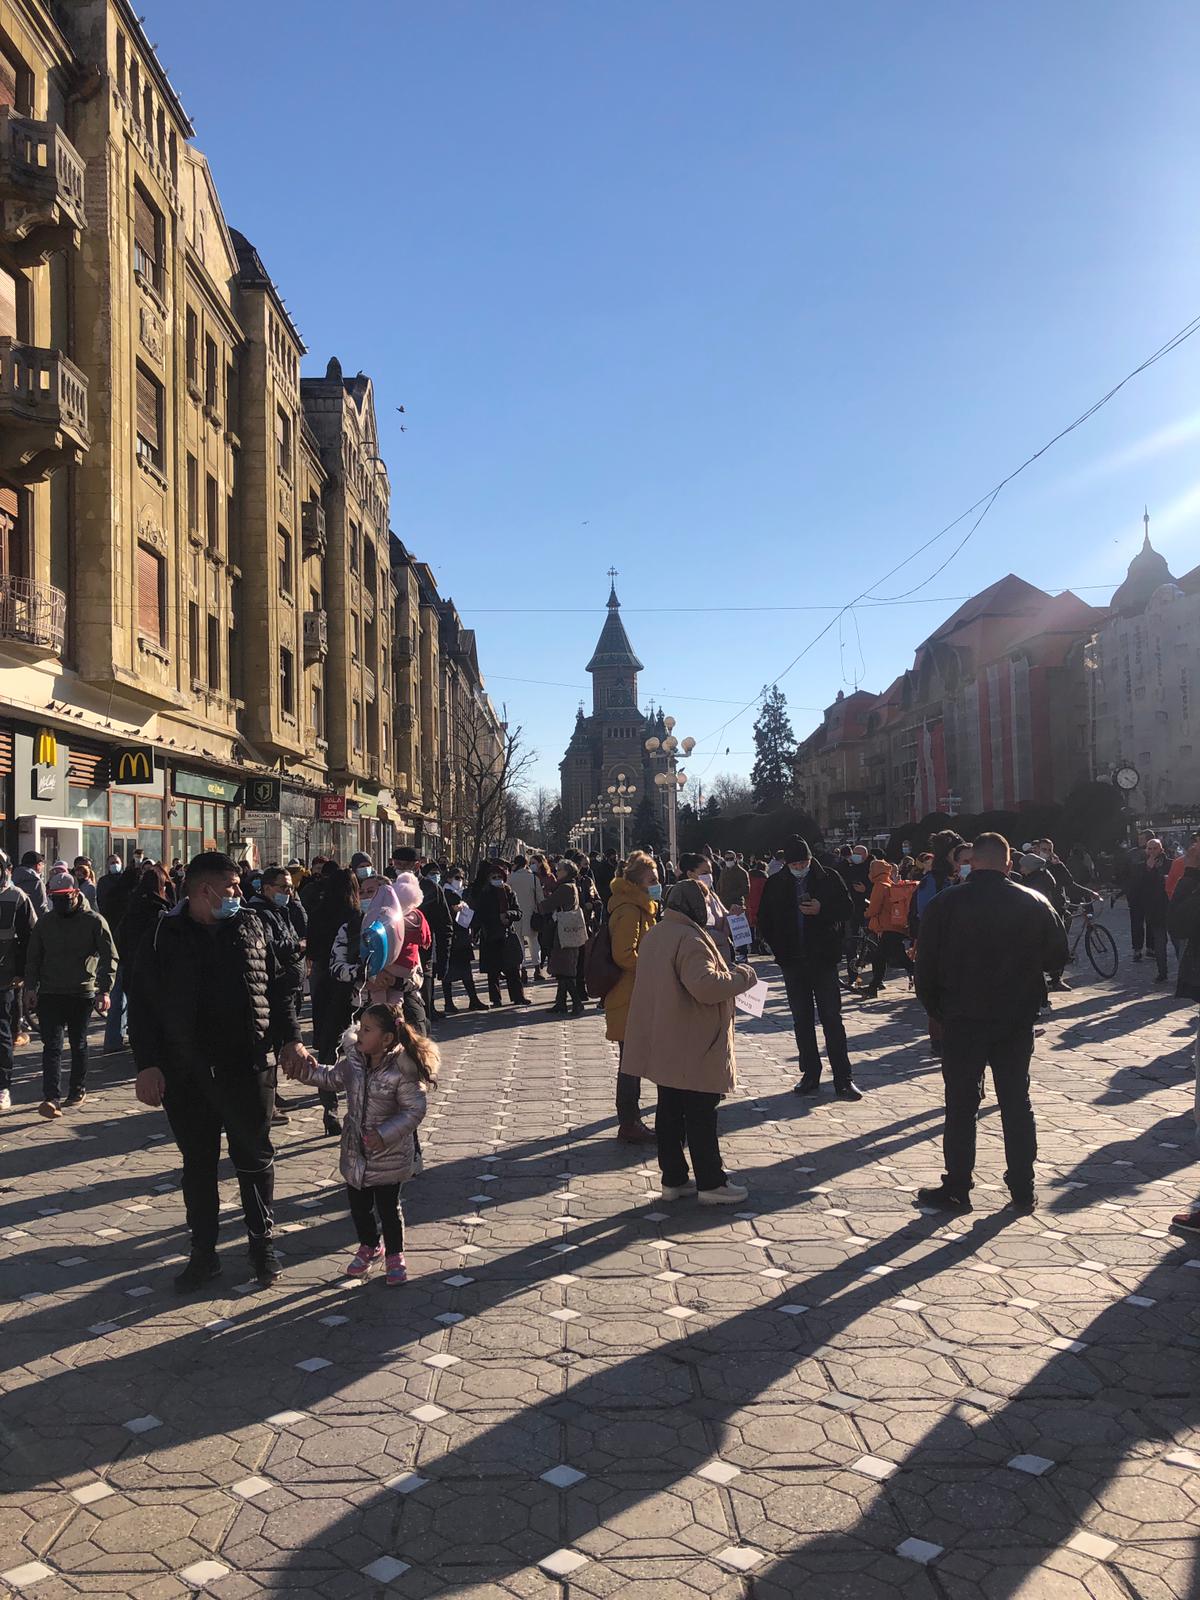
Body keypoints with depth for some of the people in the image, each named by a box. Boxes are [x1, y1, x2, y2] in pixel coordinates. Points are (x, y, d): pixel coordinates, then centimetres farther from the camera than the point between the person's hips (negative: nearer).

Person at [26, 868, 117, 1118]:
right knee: (52, 1045, -8)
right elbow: (33, 958, 13)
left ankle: (77, 1089, 26)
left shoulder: (94, 921, -4)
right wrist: (30, 987, 2)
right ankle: (52, 1098, -14)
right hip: (50, 994, 2)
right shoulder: (44, 923, 6)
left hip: (83, 994, -2)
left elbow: (109, 957, -5)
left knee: (78, 1044, 12)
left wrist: (104, 990, -13)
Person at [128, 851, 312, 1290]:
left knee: (255, 1158, 11)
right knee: (197, 1165, 11)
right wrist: (147, 1065, -8)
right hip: (185, 1075, -1)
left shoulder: (250, 929, 5)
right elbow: (142, 1006, -2)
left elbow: (277, 988, 10)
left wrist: (290, 1039, 1)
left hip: (247, 1068, 1)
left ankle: (262, 1241, 27)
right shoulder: (163, 938, -2)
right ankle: (203, 1251, 25)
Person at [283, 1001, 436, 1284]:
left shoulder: (402, 1070, -24)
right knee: (358, 1203, 18)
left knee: (388, 1207, 9)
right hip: (356, 1150, 6)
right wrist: (308, 1071, -3)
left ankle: (395, 1255, 31)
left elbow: (414, 1110, -21)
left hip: (390, 1154, -6)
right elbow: (332, 1078, 13)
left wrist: (385, 1134, -27)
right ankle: (369, 1247, 43)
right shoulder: (352, 1060, -6)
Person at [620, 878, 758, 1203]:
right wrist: (742, 976, -17)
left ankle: (673, 1178, 22)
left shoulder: (653, 935, 10)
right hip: (694, 1047, -9)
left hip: (664, 1045, 9)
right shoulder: (690, 939, -20)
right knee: (701, 1117, 2)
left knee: (669, 1112, 14)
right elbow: (705, 985, -32)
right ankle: (710, 1183, 11)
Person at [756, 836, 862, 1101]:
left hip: (823, 959, -2)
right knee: (802, 1021, 8)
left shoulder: (828, 877, -2)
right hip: (793, 961, 2)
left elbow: (846, 908, 1)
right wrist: (779, 948, 1)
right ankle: (810, 1075, 17)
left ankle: (843, 1079, 2)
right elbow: (765, 920, 9)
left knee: (832, 1019, -2)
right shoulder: (776, 884, 3)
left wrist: (822, 910, -17)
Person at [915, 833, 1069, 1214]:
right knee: (1017, 1104, 12)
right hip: (1018, 1021, 2)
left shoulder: (944, 905, -8)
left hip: (963, 1021, -2)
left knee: (961, 1106, 5)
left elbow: (926, 968, -7)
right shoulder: (1035, 903, -3)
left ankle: (956, 1190, 10)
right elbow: (1057, 956, 5)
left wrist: (937, 1010, 7)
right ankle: (1023, 1192, 18)